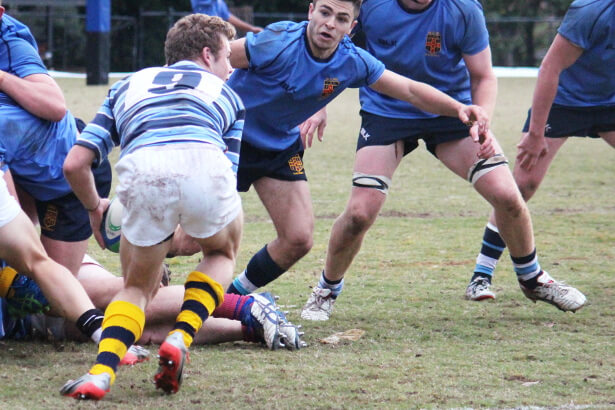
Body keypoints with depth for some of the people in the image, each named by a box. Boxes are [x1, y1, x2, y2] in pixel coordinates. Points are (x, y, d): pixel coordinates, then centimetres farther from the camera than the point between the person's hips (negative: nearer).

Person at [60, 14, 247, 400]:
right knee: (223, 252, 32)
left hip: (140, 171, 1)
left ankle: (102, 372, -3)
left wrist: (95, 209, 47)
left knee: (139, 287, 22)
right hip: (204, 163, -1)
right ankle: (181, 339, 10)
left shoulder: (129, 85, 36)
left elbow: (75, 164, 27)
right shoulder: (226, 95, 35)